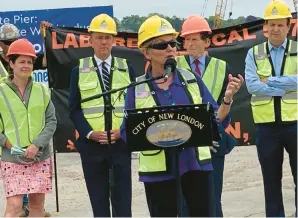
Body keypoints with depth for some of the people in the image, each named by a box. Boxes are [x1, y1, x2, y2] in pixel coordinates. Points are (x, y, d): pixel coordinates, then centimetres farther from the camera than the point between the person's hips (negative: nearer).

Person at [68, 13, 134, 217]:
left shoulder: (126, 68, 9)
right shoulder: (79, 71, 6)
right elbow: (74, 109, 3)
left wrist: (123, 130, -9)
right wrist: (90, 133, -12)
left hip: (121, 143, 0)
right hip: (91, 145, 0)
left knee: (122, 200, -1)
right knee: (99, 201, 5)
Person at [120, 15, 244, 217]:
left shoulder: (191, 79, 3)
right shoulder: (137, 89, -3)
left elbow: (215, 120, 4)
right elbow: (128, 133, -1)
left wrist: (227, 98, -14)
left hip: (195, 165, 2)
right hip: (159, 171, -2)